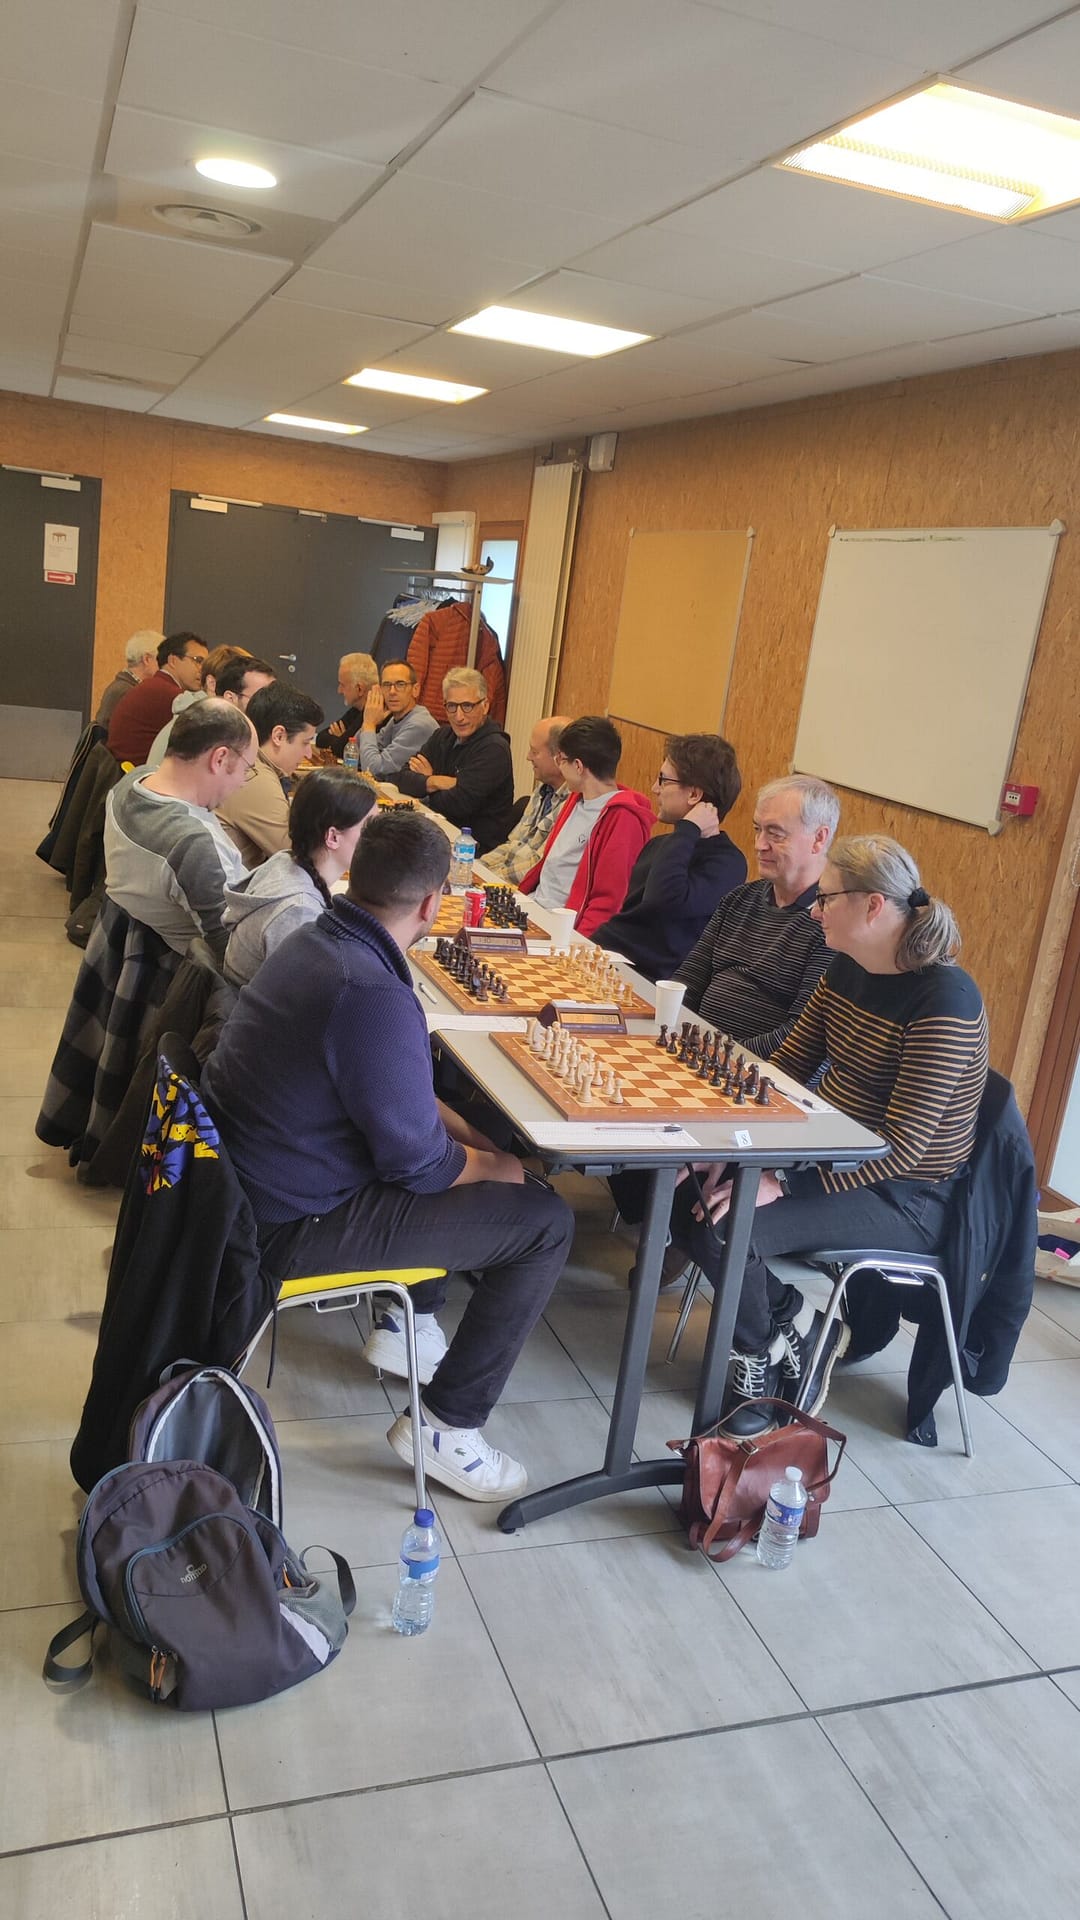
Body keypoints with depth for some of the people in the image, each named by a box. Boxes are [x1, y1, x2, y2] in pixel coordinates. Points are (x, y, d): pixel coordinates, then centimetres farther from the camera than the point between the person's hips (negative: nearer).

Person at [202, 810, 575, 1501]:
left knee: (461, 1152, 26)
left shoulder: (316, 940, -1)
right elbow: (419, 1165, -21)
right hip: (295, 1227, -10)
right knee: (545, 1220, -5)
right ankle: (447, 1428, 6)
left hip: (246, 1181, 10)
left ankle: (407, 1323, 37)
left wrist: (466, 1132, 9)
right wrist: (498, 1167, -1)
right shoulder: (374, 997, -31)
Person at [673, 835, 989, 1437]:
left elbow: (904, 1144, -27)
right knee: (687, 1199, -9)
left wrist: (784, 1183, -30)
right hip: (832, 1156, 8)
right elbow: (789, 1063, 7)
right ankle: (797, 1324, 6)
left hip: (904, 1198, -8)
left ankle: (760, 1356, 4)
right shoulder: (847, 969, 2)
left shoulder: (943, 998, -23)